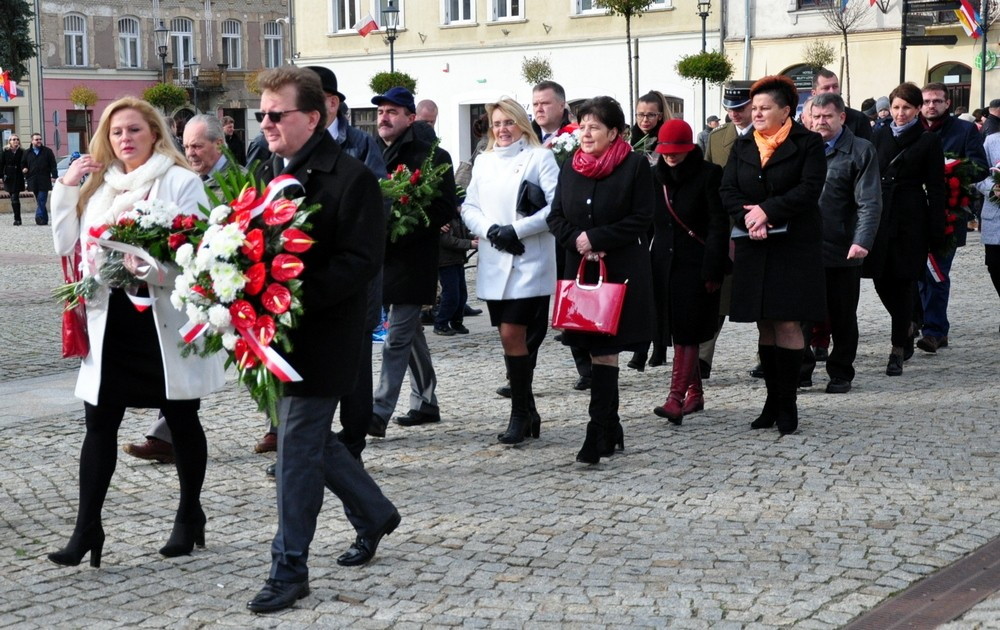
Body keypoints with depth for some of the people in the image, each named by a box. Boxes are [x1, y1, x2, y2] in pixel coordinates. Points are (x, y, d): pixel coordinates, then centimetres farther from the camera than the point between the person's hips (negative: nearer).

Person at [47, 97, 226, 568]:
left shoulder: (182, 182, -3)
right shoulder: (98, 185, 13)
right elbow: (67, 245, 9)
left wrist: (153, 266, -29)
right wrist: (65, 188, 1)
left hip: (164, 318, -4)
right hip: (111, 320, 4)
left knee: (181, 421, 10)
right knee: (99, 423, 2)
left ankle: (189, 517, 25)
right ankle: (86, 529, 7)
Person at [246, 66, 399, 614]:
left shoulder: (351, 178, -13)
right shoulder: (267, 174, 11)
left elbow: (361, 261, -19)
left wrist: (296, 297, -27)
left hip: (322, 336, -8)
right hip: (279, 329, 8)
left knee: (297, 447, -5)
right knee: (311, 438, 17)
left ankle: (289, 569, 6)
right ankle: (374, 514, 38)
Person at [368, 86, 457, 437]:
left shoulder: (431, 156, -7)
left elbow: (444, 209, -13)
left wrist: (399, 233, -19)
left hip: (412, 259, -7)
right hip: (381, 256, 7)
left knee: (398, 336, -8)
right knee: (410, 331, 15)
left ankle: (380, 412, -9)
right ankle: (425, 403, 26)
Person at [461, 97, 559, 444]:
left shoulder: (540, 157, -2)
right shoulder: (483, 162, 15)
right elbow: (469, 207, 12)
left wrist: (517, 230, -16)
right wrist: (491, 230, -7)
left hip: (529, 262, -5)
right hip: (494, 263, 5)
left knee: (513, 335, -11)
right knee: (510, 338, 8)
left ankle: (520, 414, 0)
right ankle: (527, 411, 20)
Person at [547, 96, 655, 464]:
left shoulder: (635, 166, -4)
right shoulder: (570, 168, 11)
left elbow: (641, 219, -9)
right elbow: (555, 217, 10)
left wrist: (595, 238, -14)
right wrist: (577, 240, -9)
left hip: (621, 270, -5)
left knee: (605, 351, -9)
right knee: (596, 349, 9)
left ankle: (597, 434, -10)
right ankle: (612, 430, 20)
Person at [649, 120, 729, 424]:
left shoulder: (708, 175, -5)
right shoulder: (655, 177, 10)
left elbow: (719, 226, -9)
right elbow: (646, 222, 14)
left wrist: (712, 271, -15)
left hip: (696, 265, -5)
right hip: (664, 264, 6)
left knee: (687, 333, -10)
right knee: (676, 332, 9)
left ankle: (676, 398, -14)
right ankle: (695, 392, 20)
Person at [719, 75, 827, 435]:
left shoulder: (808, 144, -2)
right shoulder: (743, 146, 12)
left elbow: (809, 189, -12)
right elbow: (727, 190, 4)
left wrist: (768, 210, -17)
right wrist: (748, 218, -14)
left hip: (795, 246, -5)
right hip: (755, 247, 5)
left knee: (787, 324, -7)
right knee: (765, 325, 7)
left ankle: (787, 403, 0)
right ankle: (773, 400, 15)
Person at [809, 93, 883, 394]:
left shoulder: (860, 151, -2)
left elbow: (870, 203, -8)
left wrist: (862, 242, -20)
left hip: (842, 251, -3)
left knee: (842, 317, 9)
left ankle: (841, 374, 20)